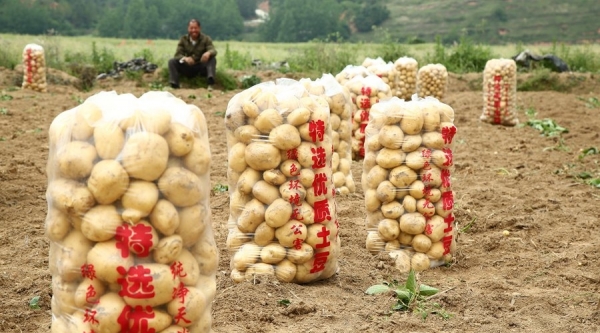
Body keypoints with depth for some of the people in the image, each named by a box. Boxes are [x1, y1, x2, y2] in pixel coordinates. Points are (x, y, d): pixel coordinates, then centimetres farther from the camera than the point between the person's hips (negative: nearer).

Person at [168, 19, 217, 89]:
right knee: (172, 61, -18)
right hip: (188, 68, 2)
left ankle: (210, 83, -51)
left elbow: (213, 50, -19)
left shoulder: (206, 39, -4)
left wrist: (208, 53, -47)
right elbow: (178, 54, -7)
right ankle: (174, 85, -33)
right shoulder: (183, 39, 1)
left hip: (201, 68, -2)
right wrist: (184, 58, -33)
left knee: (212, 59, -30)